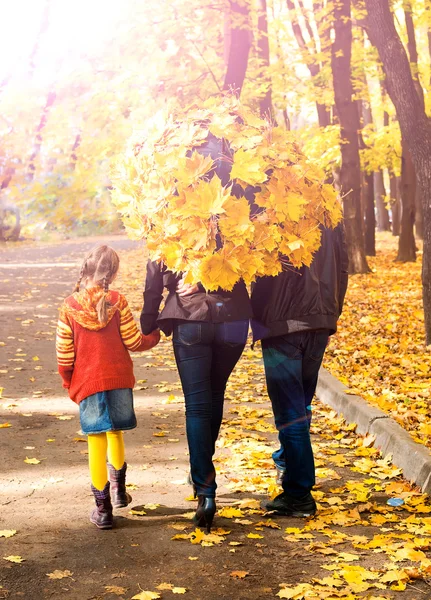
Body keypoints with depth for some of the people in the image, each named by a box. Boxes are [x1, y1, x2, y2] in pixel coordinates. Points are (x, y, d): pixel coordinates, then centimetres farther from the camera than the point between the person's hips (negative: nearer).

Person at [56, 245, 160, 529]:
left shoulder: (69, 306, -5)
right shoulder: (117, 301, -7)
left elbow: (64, 352, -2)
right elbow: (133, 342, -4)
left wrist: (68, 382, 12)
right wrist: (155, 335, 16)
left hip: (86, 382, -1)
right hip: (119, 378, 1)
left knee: (97, 440, 2)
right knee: (116, 433, 20)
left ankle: (103, 508, 5)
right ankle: (118, 489, 36)